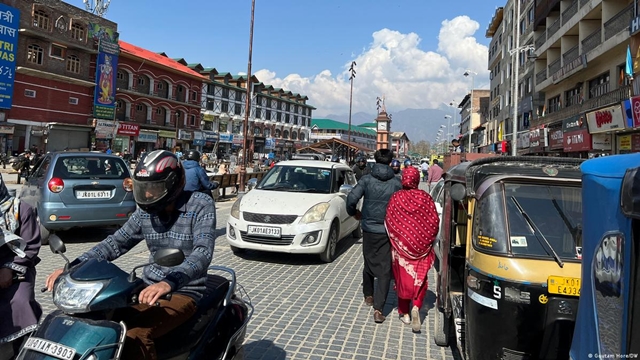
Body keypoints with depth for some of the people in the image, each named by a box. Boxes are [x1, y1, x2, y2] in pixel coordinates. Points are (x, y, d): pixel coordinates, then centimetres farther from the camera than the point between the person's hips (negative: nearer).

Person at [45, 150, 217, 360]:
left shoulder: (200, 206, -14)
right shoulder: (145, 211, 5)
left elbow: (203, 252, -28)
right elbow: (115, 243, 11)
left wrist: (169, 282, -45)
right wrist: (73, 267, -3)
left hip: (183, 293, -6)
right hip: (150, 290, 7)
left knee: (135, 338, -29)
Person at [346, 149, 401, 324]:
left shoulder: (367, 180, -4)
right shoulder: (396, 183, -4)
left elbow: (352, 198, -14)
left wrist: (353, 213, 5)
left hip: (369, 229, 1)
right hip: (388, 231, -1)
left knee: (368, 263, 22)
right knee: (385, 270, 2)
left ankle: (368, 296, 39)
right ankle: (378, 309, -5)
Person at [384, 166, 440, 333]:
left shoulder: (396, 198, -11)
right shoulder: (425, 198, -9)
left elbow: (389, 222, -6)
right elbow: (434, 223, -5)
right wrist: (428, 240, 9)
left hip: (400, 245, 0)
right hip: (421, 246, 0)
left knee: (403, 277, 13)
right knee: (420, 278, 13)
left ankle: (404, 313, 22)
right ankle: (416, 306, -8)